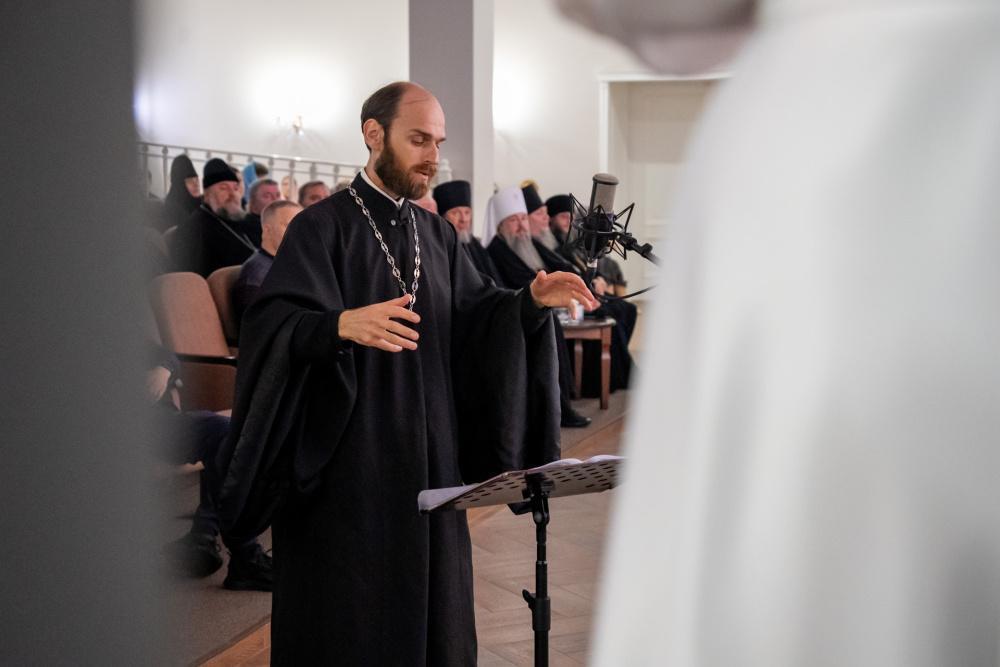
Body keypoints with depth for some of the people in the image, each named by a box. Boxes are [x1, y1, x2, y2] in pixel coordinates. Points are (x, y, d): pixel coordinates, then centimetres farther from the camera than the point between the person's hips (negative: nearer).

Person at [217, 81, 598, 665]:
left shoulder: (437, 234, 12)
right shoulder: (322, 227, -8)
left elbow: (476, 320, 8)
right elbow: (274, 326, -19)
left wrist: (531, 301, -10)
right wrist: (342, 325, -38)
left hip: (428, 459, 6)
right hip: (345, 468, -6)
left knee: (429, 612, 11)